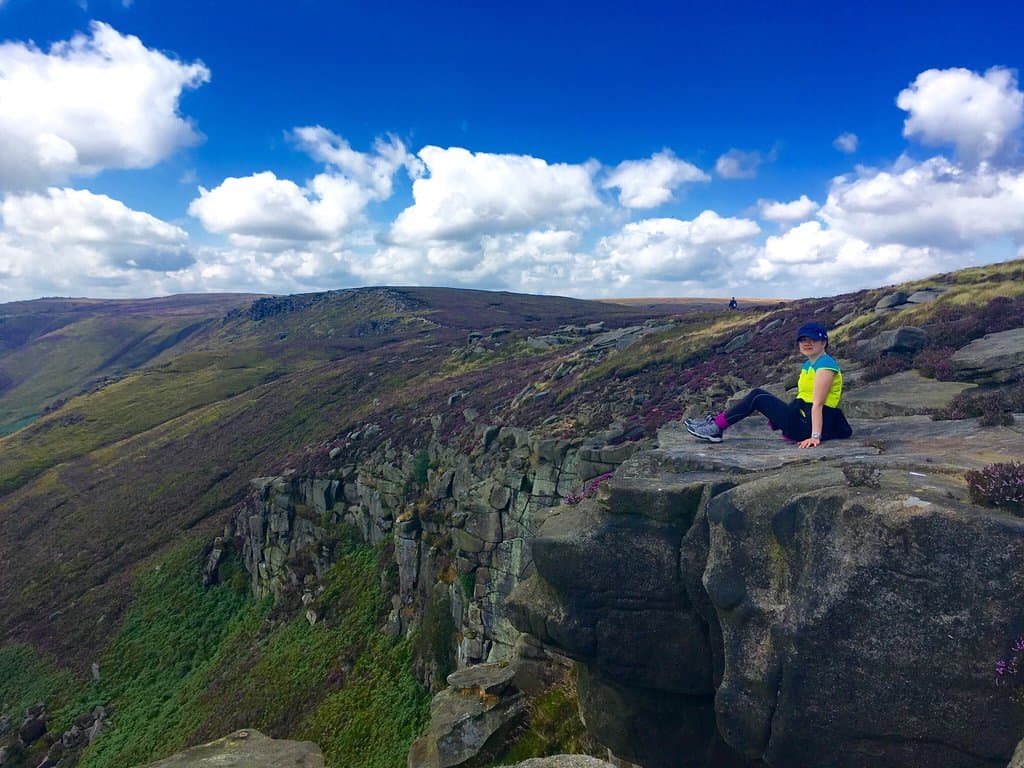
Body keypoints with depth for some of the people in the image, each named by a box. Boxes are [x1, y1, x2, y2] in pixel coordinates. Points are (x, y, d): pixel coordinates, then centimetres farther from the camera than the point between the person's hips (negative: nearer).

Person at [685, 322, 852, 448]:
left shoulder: (825, 364, -14)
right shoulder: (808, 364, 14)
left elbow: (818, 404, -23)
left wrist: (815, 437, -28)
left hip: (810, 426, -9)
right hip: (802, 417, 9)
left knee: (758, 398, -11)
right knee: (758, 394, 3)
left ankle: (717, 428, -8)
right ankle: (716, 423, 0)